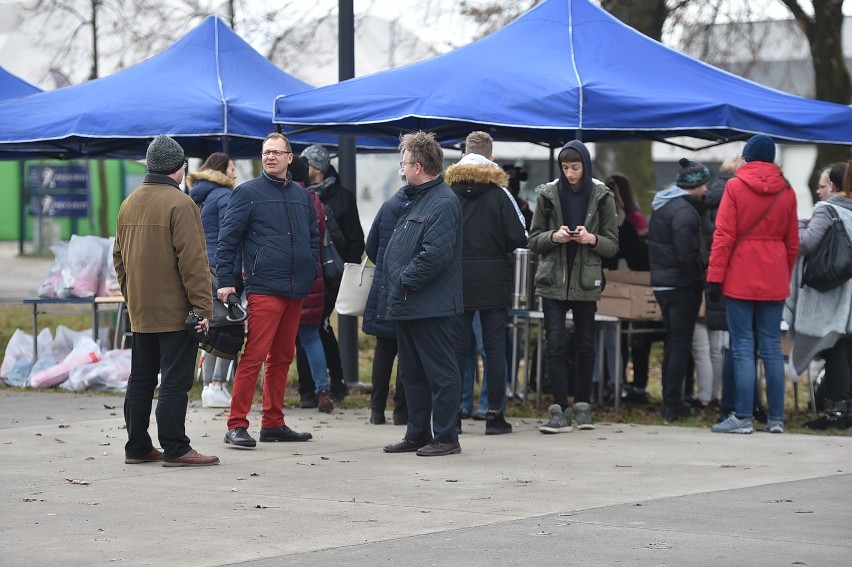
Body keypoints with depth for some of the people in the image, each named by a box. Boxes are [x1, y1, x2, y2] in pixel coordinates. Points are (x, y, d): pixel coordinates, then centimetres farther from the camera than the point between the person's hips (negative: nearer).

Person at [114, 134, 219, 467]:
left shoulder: (128, 204, 10)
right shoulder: (179, 204, -13)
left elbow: (119, 257, 17)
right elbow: (193, 260, -17)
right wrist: (203, 306, -15)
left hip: (140, 311, 7)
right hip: (174, 311, -7)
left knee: (141, 379, 12)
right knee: (175, 381, -4)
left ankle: (137, 447, 16)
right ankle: (175, 449, -4)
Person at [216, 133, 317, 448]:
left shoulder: (301, 196, 15)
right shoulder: (247, 193, -1)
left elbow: (313, 238, 24)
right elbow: (227, 239, -4)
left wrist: (310, 272, 11)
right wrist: (225, 281, -10)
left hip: (296, 291, 6)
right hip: (264, 288, -6)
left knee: (282, 357, 11)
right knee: (254, 356, -12)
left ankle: (273, 423, 18)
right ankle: (237, 425, -11)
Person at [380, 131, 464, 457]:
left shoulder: (443, 203, -15)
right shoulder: (415, 199, 17)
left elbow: (436, 254, -25)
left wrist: (405, 280, -17)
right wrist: (393, 288, 12)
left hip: (430, 305, -10)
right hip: (408, 304, 11)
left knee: (440, 373, -4)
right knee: (411, 373, 15)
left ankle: (446, 438, 1)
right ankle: (417, 435, 23)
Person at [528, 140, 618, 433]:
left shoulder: (602, 197, 2)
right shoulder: (548, 194, 3)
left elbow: (613, 245, 3)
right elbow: (533, 240, 6)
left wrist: (592, 239, -17)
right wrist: (554, 236, -15)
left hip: (586, 283, 0)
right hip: (553, 280, 0)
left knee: (585, 344, 7)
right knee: (556, 343, -8)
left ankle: (582, 405, 20)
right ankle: (560, 410, -8)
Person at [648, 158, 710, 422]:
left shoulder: (661, 205, 11)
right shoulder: (684, 210, -19)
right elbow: (687, 254, -23)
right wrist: (701, 276, -9)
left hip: (662, 283, 9)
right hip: (682, 286, -9)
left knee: (672, 342, 17)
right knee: (681, 345, -2)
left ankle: (670, 402, 21)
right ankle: (673, 405, -1)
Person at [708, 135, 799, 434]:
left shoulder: (735, 186, -5)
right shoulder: (786, 192, 6)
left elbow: (724, 235, -9)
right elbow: (792, 242, 11)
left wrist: (715, 276, -7)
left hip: (741, 280, -3)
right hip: (774, 281, 3)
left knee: (743, 346, -2)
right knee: (772, 346, 7)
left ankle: (743, 417, -5)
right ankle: (776, 418, 8)